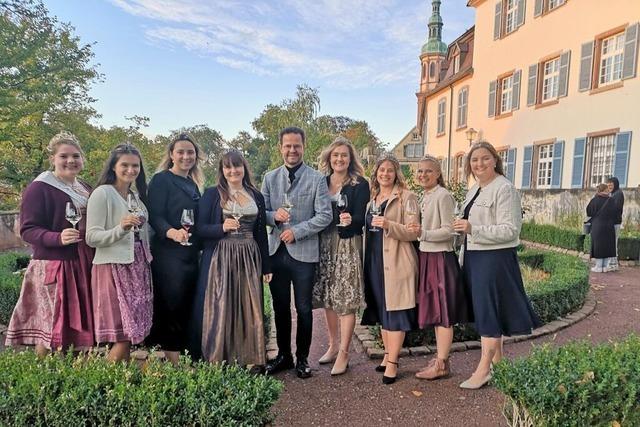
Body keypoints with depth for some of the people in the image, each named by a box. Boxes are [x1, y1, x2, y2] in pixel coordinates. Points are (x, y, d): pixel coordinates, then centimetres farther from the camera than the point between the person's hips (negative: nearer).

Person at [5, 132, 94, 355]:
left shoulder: (86, 189, 15)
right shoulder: (39, 188, -6)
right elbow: (28, 230, -11)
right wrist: (58, 238, -27)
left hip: (83, 268, 6)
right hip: (52, 268, -6)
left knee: (78, 327, 9)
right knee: (50, 328, -4)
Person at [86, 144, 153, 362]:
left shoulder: (137, 195, 15)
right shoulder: (102, 193, -6)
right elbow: (91, 238, -11)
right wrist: (121, 228, -25)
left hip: (138, 267, 7)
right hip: (114, 268, -6)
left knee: (132, 334, 7)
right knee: (123, 337, -6)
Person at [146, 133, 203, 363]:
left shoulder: (193, 185, 16)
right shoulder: (161, 180, -5)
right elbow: (155, 216, -14)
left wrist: (199, 244, 12)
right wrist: (172, 232, -32)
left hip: (191, 254, 7)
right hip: (168, 254, -7)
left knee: (186, 306, 11)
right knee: (170, 306, -5)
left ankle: (180, 356, 23)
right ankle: (172, 360, 7)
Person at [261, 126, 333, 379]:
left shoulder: (317, 179, -4)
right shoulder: (270, 178, 8)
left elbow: (325, 216, -9)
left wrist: (296, 231, -15)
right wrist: (274, 216, -13)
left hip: (304, 252, -3)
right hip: (276, 251, 4)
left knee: (303, 308, 8)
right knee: (280, 307, 15)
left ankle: (302, 358, 26)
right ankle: (283, 355, 32)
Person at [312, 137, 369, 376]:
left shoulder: (360, 184, -2)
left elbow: (361, 218, -9)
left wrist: (350, 220, -30)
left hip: (348, 246, -4)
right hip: (324, 245, 5)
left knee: (346, 300, -3)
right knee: (327, 298, 11)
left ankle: (343, 353, 8)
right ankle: (333, 346, 27)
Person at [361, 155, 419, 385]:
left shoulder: (406, 197, -5)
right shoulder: (372, 198, 15)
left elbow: (412, 232, -11)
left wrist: (389, 225, -25)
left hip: (396, 262, -6)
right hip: (375, 261, 7)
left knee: (395, 310, -3)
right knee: (381, 309, 13)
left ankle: (392, 363, 5)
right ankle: (388, 354, 25)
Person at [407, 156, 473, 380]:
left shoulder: (443, 196, -12)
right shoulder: (425, 197, 13)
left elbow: (449, 231, -16)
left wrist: (423, 233, -26)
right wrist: (416, 231, 6)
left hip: (440, 258, -9)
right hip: (426, 257, 9)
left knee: (443, 312, -1)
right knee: (434, 310, 15)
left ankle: (441, 364, 8)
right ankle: (441, 357, 27)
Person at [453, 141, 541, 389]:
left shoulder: (504, 189, -13)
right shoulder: (475, 190, 14)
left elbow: (510, 230, -20)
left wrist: (473, 229, -25)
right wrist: (463, 227, 10)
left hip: (495, 258, -9)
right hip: (474, 257, 9)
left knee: (489, 310, -3)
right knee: (483, 310, 14)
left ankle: (483, 370, 7)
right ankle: (497, 360, 29)